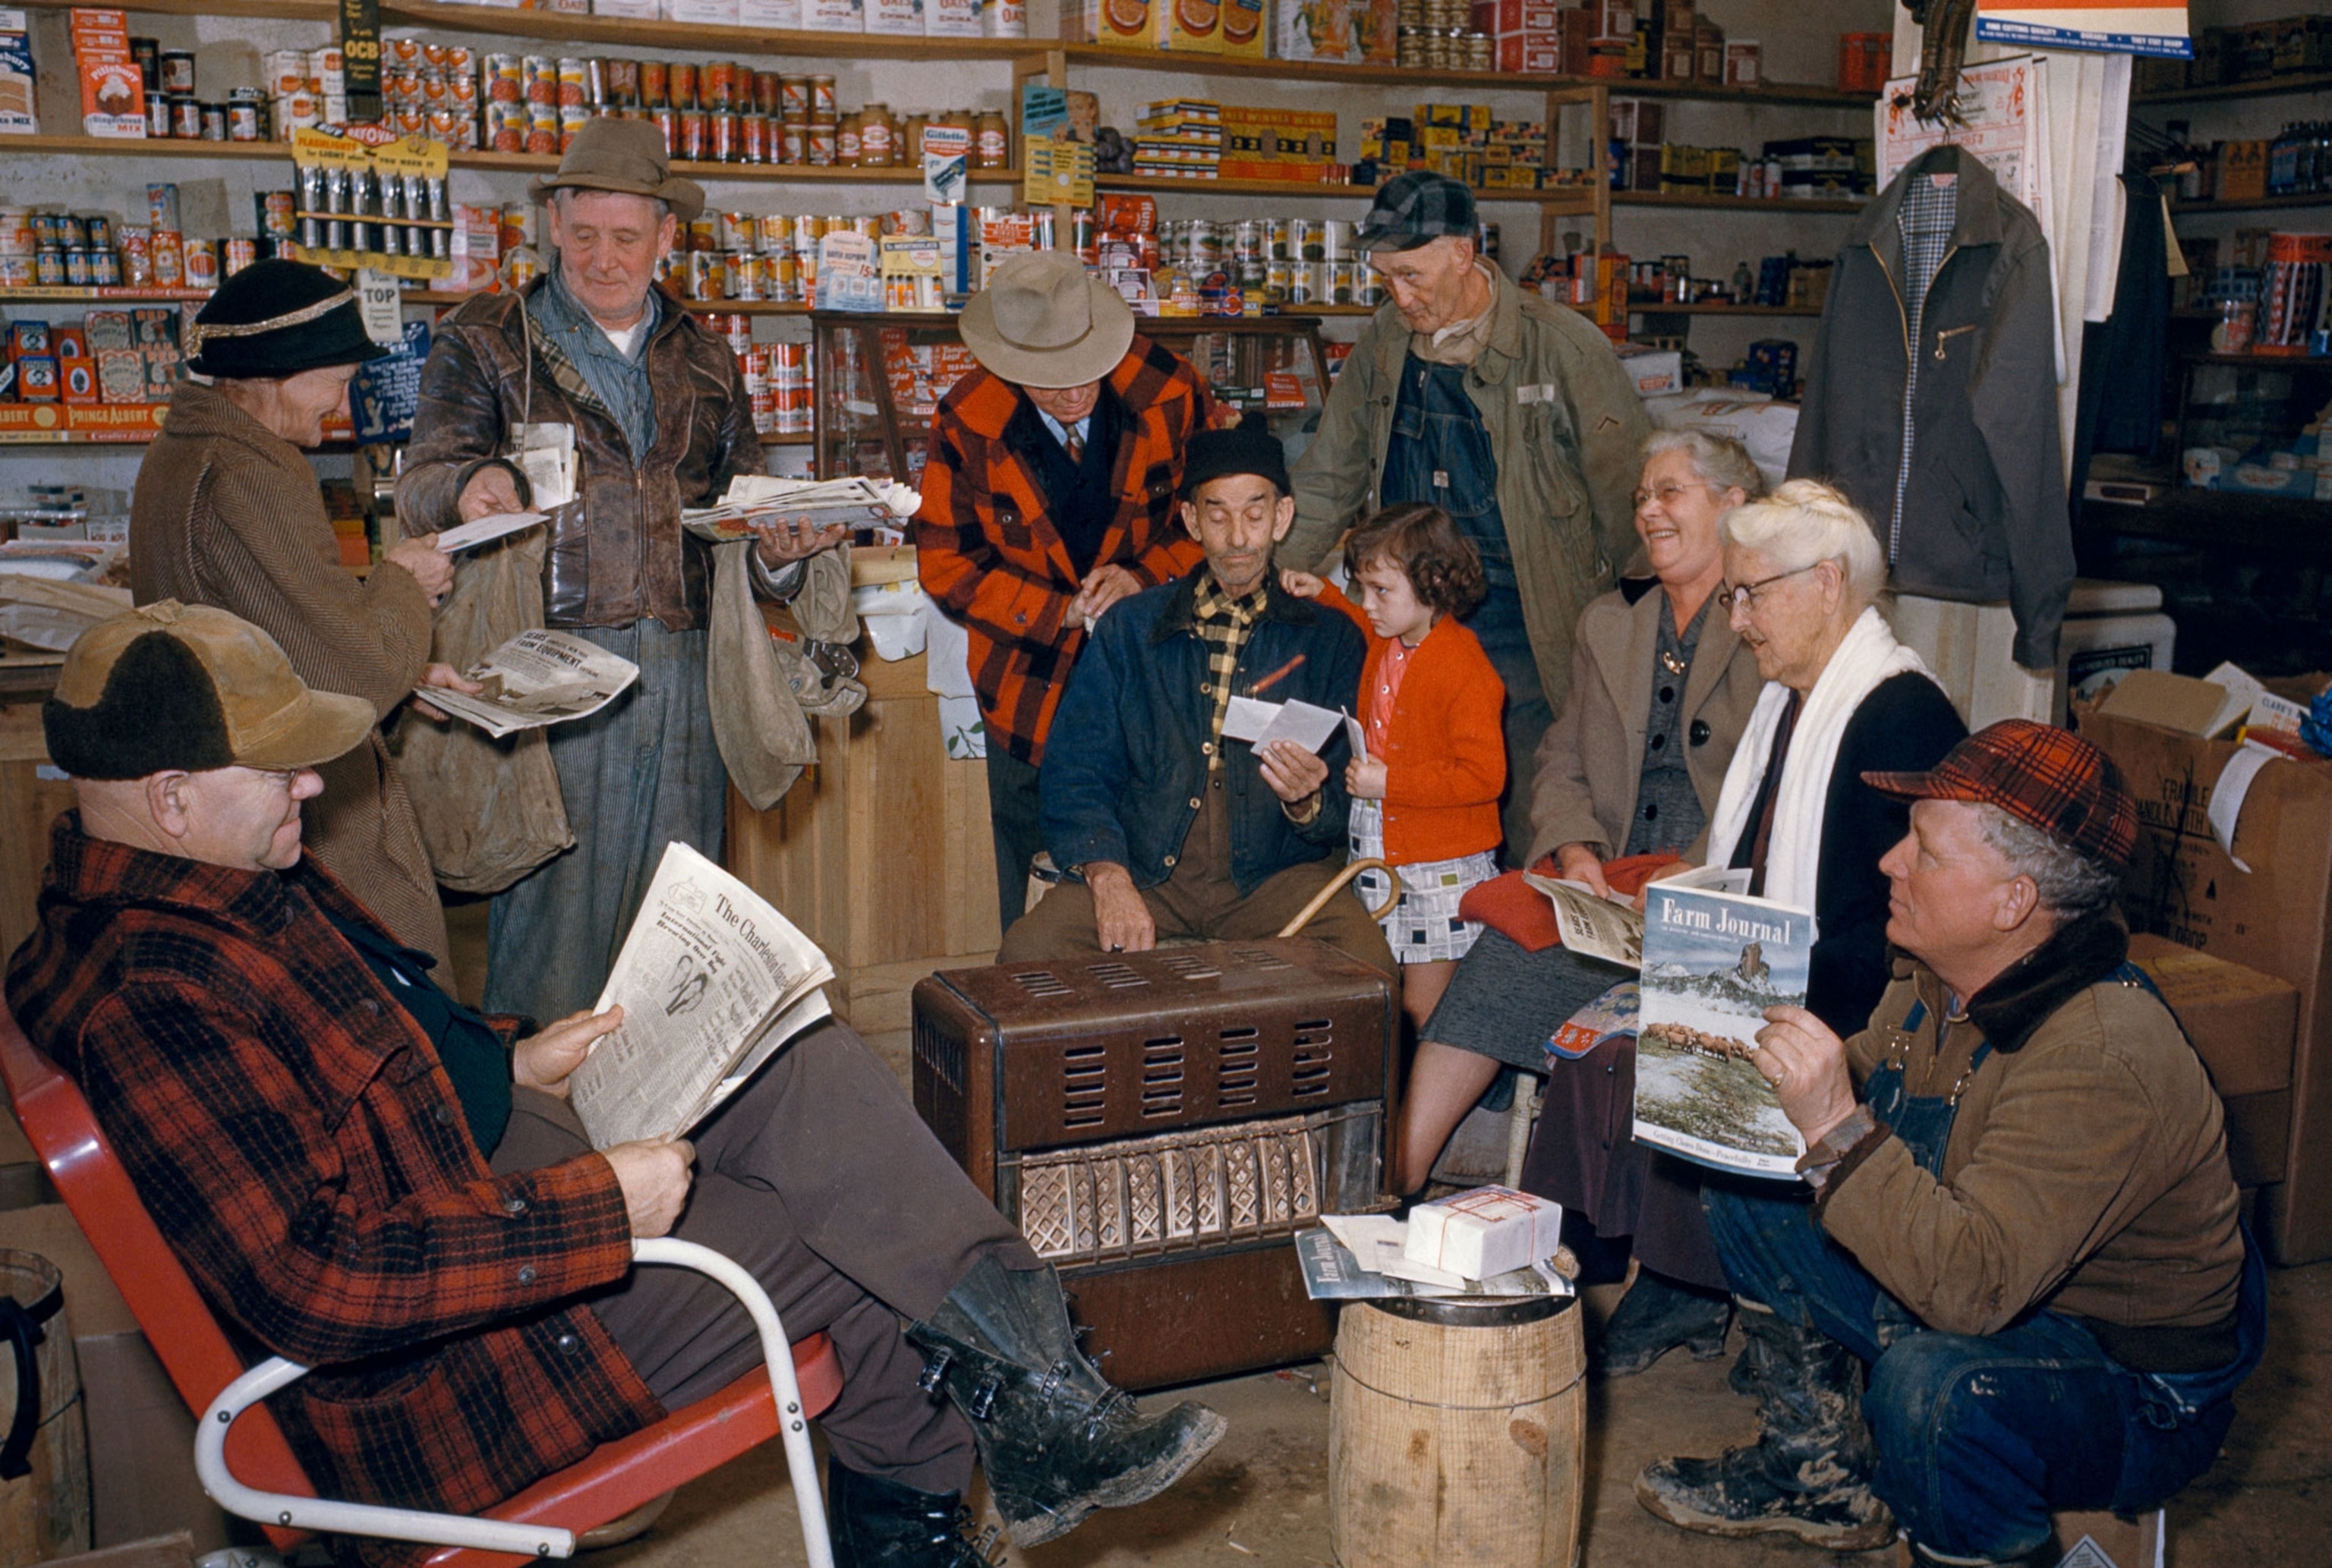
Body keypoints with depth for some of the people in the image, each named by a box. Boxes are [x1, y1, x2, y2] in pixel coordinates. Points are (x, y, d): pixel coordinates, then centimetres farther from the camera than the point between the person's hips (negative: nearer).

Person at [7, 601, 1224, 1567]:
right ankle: (1040, 1421, 12)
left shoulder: (243, 887, 7)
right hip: (434, 1368, -10)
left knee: (806, 1069, -4)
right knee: (862, 1229, -12)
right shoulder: (150, 999, -26)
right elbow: (309, 1286, -30)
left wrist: (510, 1064, 8)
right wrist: (594, 1211, -27)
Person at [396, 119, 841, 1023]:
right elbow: (424, 477, -2)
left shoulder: (705, 361, 18)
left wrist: (778, 550, -4)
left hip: (683, 668, 3)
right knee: (548, 889, -6)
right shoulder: (486, 343, 8)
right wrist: (470, 485, -27)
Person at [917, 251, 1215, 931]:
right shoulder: (966, 422, -11)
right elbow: (945, 562, -5)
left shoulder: (1168, 390, -11)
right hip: (1031, 682, 0)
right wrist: (1061, 614, -14)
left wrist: (1146, 576, -15)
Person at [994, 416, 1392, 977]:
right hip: (1143, 872, 1)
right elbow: (1075, 774, 3)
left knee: (1366, 967, -30)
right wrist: (1107, 875, -15)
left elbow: (1348, 811, 6)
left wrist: (1306, 802, -18)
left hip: (1273, 874, 0)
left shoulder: (1330, 639, 9)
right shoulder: (1129, 628, 11)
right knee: (1027, 952, -27)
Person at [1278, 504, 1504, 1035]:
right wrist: (1323, 595, 21)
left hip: (1440, 869, -8)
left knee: (1422, 1007, 0)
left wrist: (1390, 783, -21)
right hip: (1379, 854, 8)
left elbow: (1483, 775, -24)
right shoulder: (1385, 642, 6)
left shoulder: (1463, 668, -20)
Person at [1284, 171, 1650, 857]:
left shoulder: (1563, 346, -6)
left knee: (1535, 845, 0)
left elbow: (1629, 493, 0)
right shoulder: (1381, 345, 8)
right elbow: (1326, 485, 16)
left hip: (1531, 641, -4)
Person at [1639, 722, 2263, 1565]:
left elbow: (1971, 1285, -40)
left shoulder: (2099, 1059, -33)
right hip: (1966, 1289, 9)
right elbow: (1864, 1079, 14)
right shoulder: (1940, 977, -5)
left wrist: (1836, 1129, -42)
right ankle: (1821, 1473, 21)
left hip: (2135, 1393, -9)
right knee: (1749, 1198, 7)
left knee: (1932, 1382, -39)